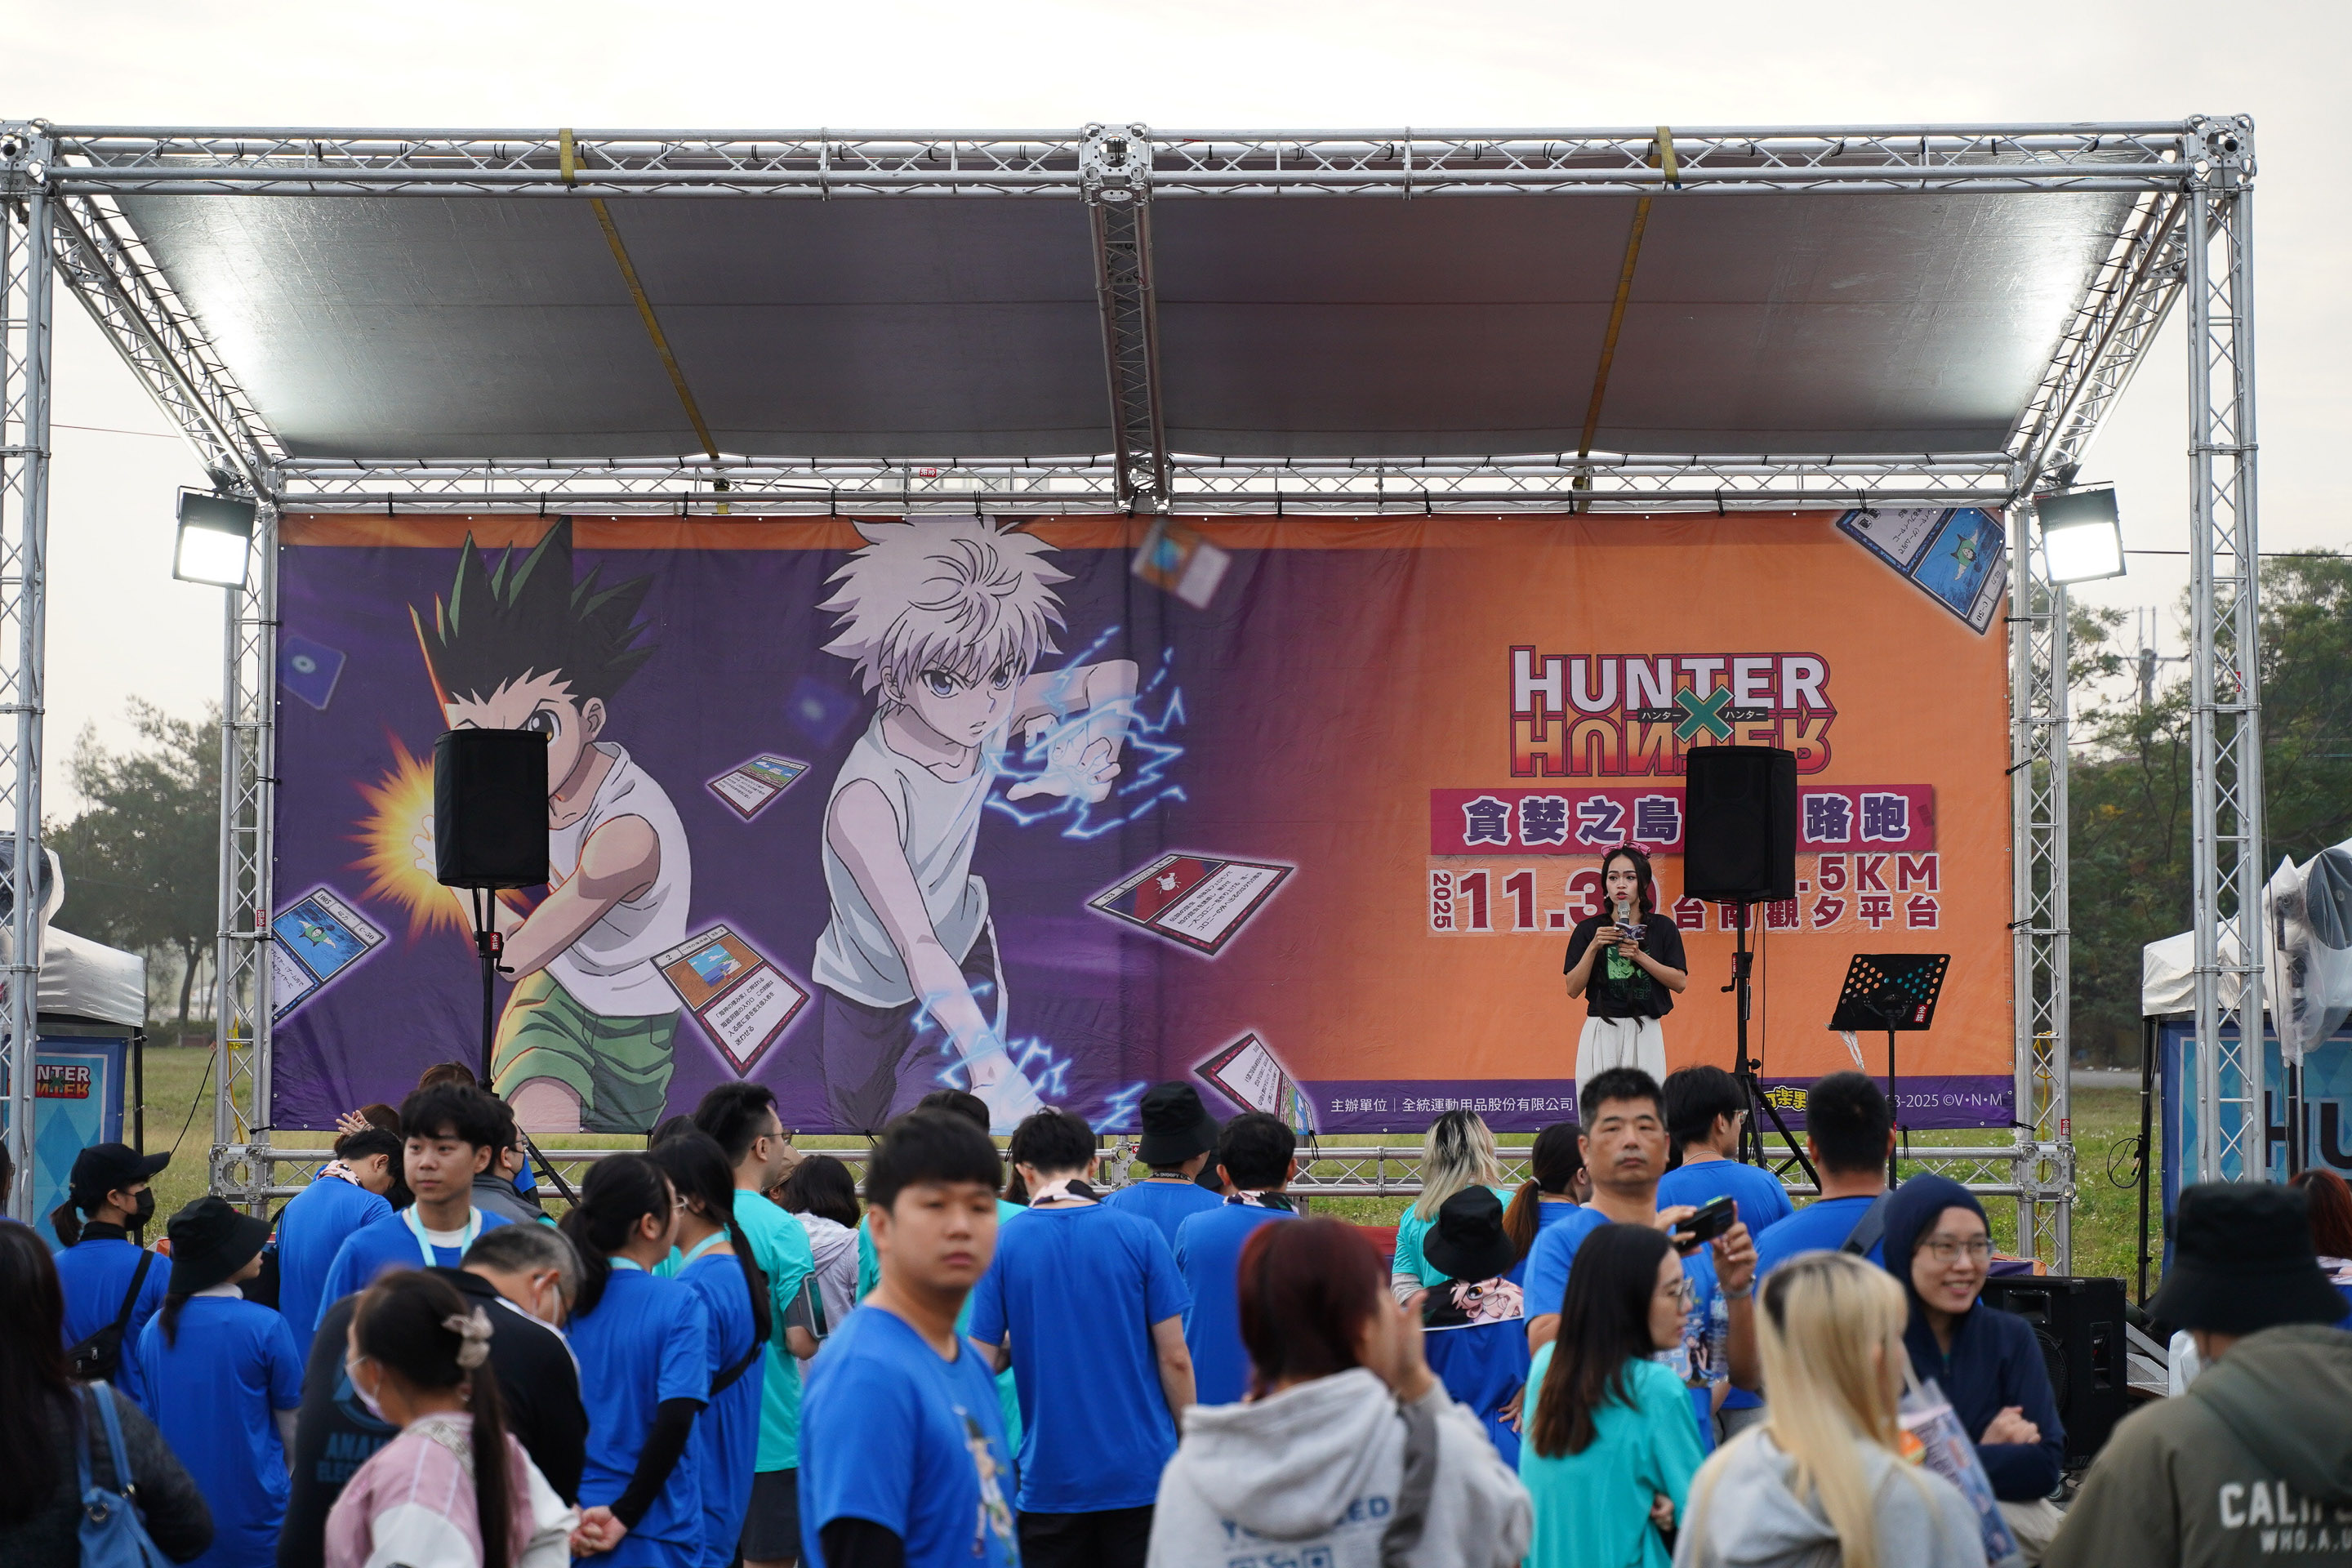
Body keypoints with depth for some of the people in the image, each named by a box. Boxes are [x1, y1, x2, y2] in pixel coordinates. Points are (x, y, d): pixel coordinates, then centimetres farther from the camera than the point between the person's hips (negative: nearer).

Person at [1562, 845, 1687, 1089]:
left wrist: (1639, 956, -10)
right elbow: (1573, 989, 0)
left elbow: (1680, 982, -1)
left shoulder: (1662, 928, 6)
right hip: (1601, 1032, 0)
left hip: (1645, 1033, 0)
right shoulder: (1588, 929, 5)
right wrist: (1593, 947, -11)